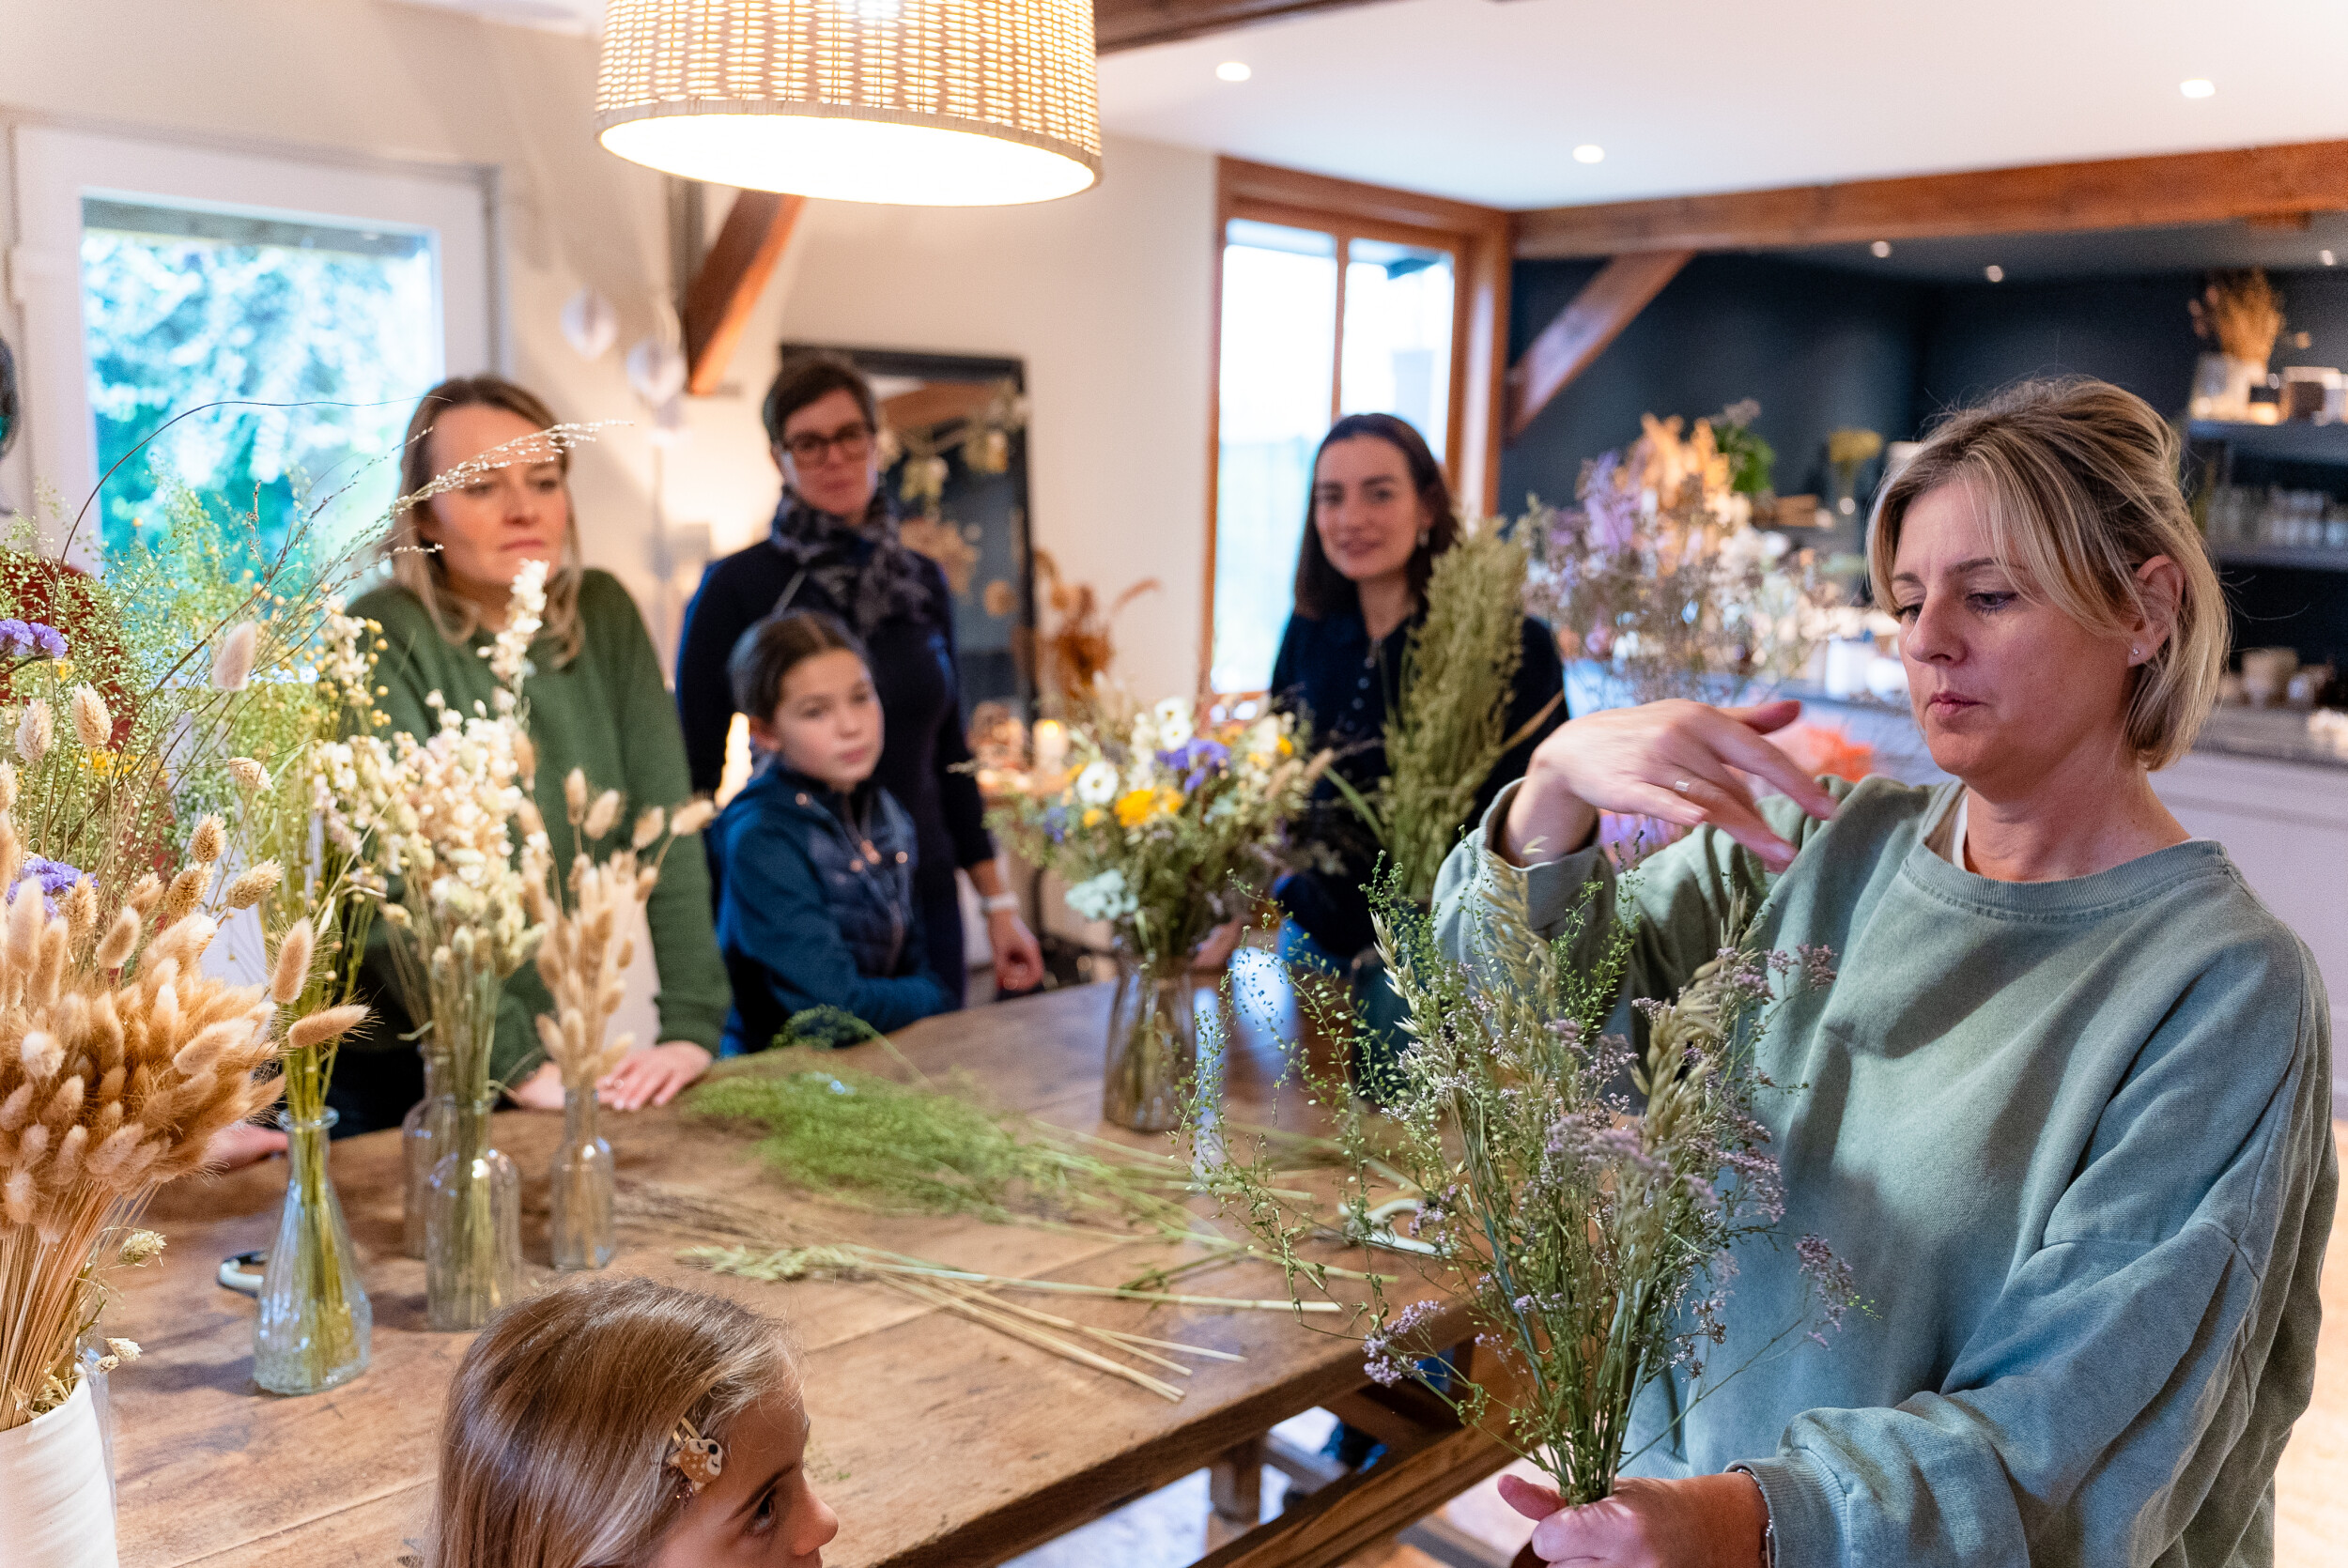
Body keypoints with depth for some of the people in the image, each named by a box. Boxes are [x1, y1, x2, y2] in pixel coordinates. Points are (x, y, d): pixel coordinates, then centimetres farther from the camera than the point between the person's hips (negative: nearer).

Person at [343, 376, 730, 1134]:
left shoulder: (605, 615, -2)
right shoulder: (384, 637, -14)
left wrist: (692, 1028, -17)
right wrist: (518, 1064, -31)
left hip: (547, 1048, 4)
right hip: (380, 1070, -4)